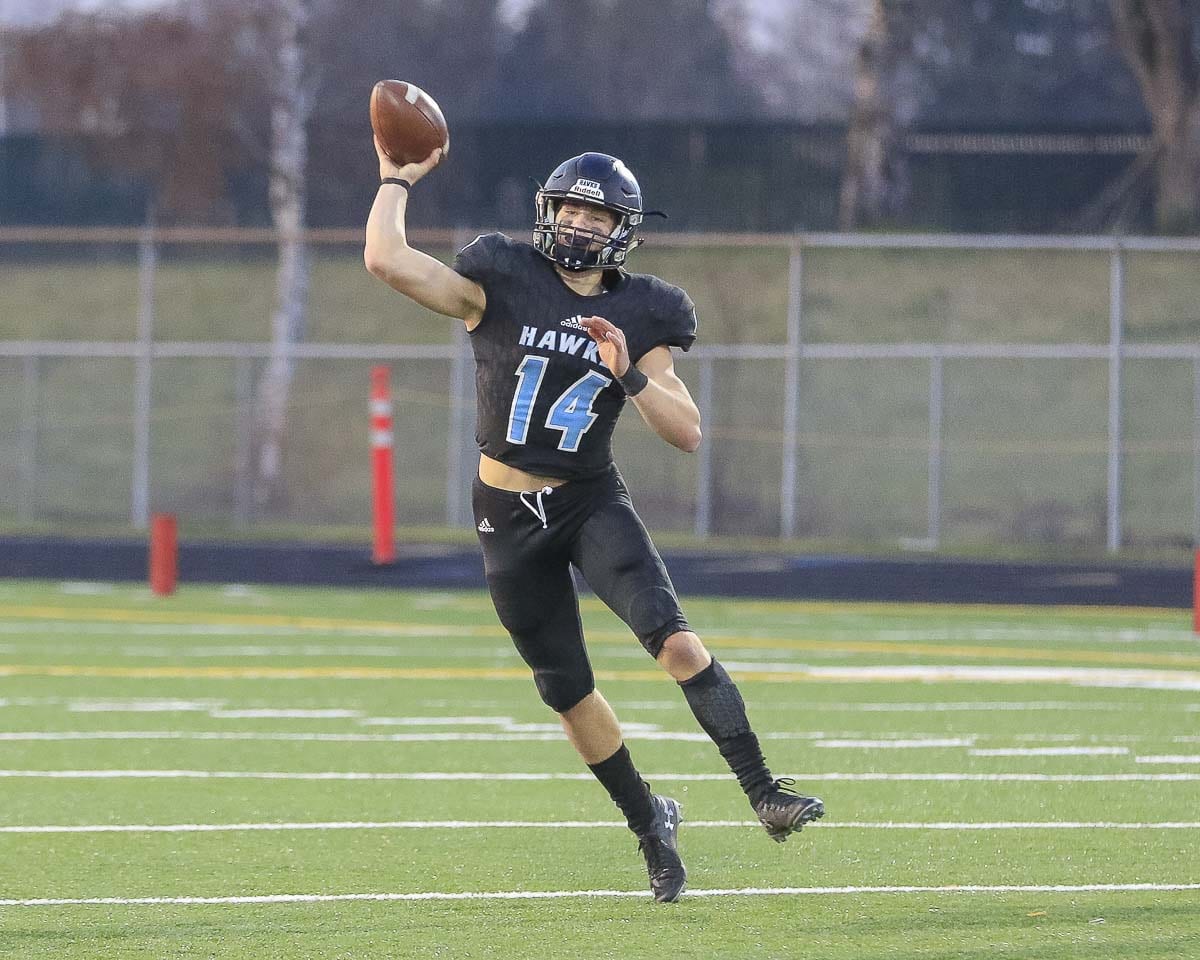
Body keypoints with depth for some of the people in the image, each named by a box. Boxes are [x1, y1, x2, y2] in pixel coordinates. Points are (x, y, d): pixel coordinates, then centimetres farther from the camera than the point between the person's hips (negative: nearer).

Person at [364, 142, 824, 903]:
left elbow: (688, 433, -3)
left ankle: (764, 793, -24)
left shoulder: (640, 316, 0)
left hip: (593, 502, 0)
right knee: (568, 691, 7)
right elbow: (387, 260, -17)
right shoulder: (501, 283, -6)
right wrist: (398, 180, -7)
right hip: (510, 517, 0)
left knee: (674, 637, -24)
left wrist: (630, 374, -17)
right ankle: (649, 823, 26)